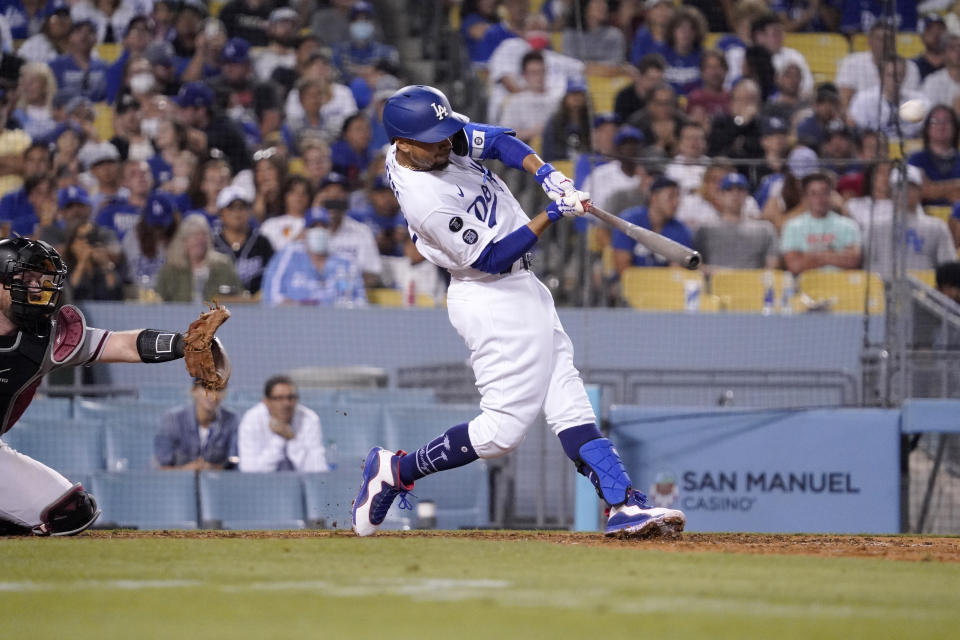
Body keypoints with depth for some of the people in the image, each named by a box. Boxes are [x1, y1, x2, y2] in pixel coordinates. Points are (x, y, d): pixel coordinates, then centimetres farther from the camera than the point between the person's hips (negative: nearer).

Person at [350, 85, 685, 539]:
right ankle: (396, 472, 6)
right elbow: (491, 258, -22)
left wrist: (548, 176, -7)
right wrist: (553, 215, -22)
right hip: (495, 301, -10)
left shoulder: (433, 138, -2)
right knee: (503, 429, -10)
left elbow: (496, 141, 9)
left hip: (522, 290, 10)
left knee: (568, 403, 2)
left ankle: (625, 505, -4)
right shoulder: (427, 201, -27)